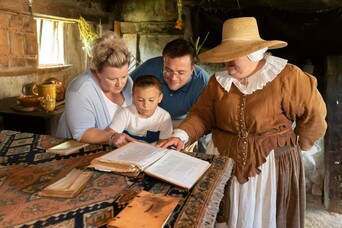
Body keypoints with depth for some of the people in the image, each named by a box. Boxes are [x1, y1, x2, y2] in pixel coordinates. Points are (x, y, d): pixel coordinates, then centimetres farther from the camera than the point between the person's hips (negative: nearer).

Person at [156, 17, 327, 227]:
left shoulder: (285, 77, -14)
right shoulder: (219, 81, -1)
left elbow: (314, 113, -6)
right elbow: (202, 114, -1)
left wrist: (299, 146, 2)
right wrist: (181, 135, -18)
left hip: (271, 161, -3)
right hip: (224, 158, 4)